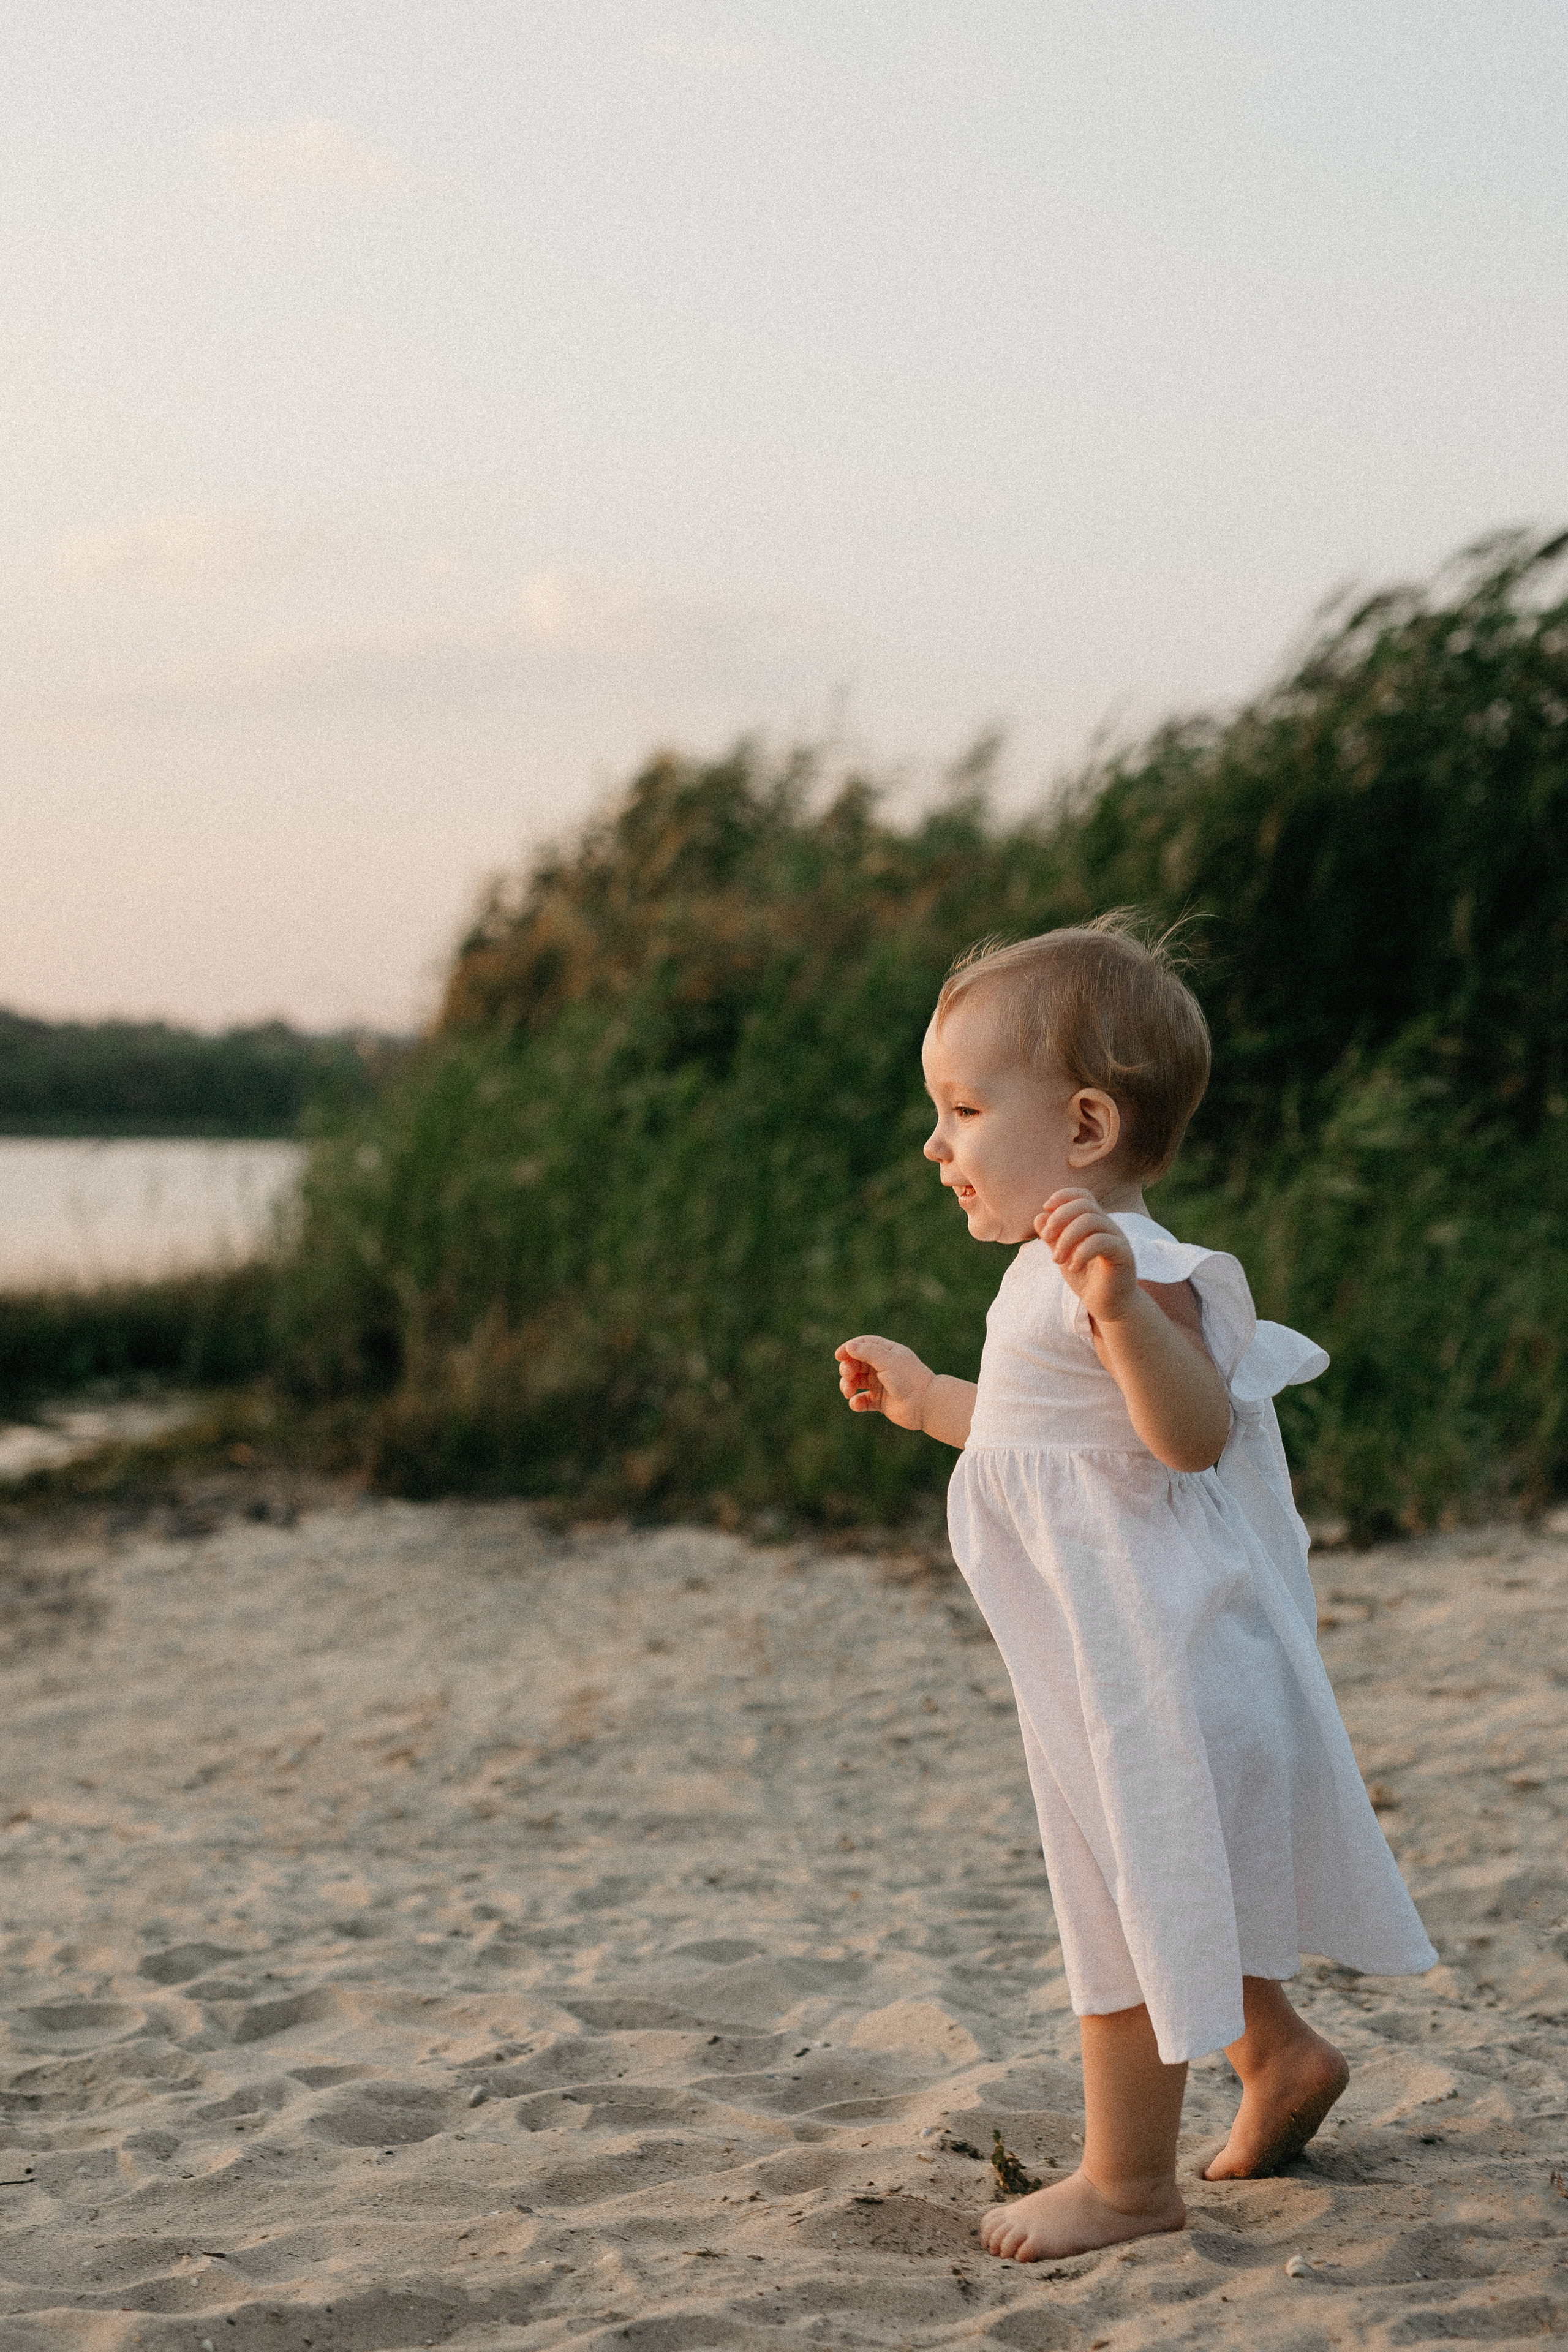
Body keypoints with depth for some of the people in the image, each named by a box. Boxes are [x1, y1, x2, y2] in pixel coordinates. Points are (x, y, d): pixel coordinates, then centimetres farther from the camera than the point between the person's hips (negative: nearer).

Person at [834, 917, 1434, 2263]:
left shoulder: (1136, 1268, -21)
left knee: (1132, 1897, -1)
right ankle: (1280, 2054, 40)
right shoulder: (1065, 1272, 12)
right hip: (1111, 1651, 10)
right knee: (1176, 1885, 23)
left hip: (1146, 1658, -10)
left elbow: (1191, 1433, -34)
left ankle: (1129, 2178, 10)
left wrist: (1122, 1305, -48)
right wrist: (929, 1401, 27)